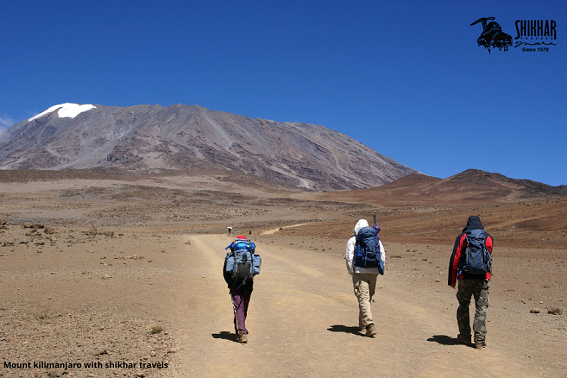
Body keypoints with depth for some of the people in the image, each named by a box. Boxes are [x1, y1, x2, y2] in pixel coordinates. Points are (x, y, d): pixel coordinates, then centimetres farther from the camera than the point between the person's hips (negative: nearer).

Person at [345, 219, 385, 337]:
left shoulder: (352, 240, 1)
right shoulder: (376, 239, 12)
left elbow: (349, 257, -6)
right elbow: (383, 255, 7)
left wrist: (351, 271, 3)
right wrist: (379, 269, 13)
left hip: (360, 272, -4)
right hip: (373, 272, 4)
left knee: (363, 299, -7)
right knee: (368, 298, 18)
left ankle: (370, 325, -22)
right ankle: (362, 324, 29)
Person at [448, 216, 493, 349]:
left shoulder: (462, 238, 0)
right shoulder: (488, 238, 6)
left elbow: (454, 260, -3)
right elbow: (488, 257, 17)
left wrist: (452, 280, 3)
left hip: (465, 278, -1)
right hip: (483, 278, 1)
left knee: (463, 306, 15)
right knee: (481, 308, 3)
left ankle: (465, 336, 19)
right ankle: (480, 340, -1)